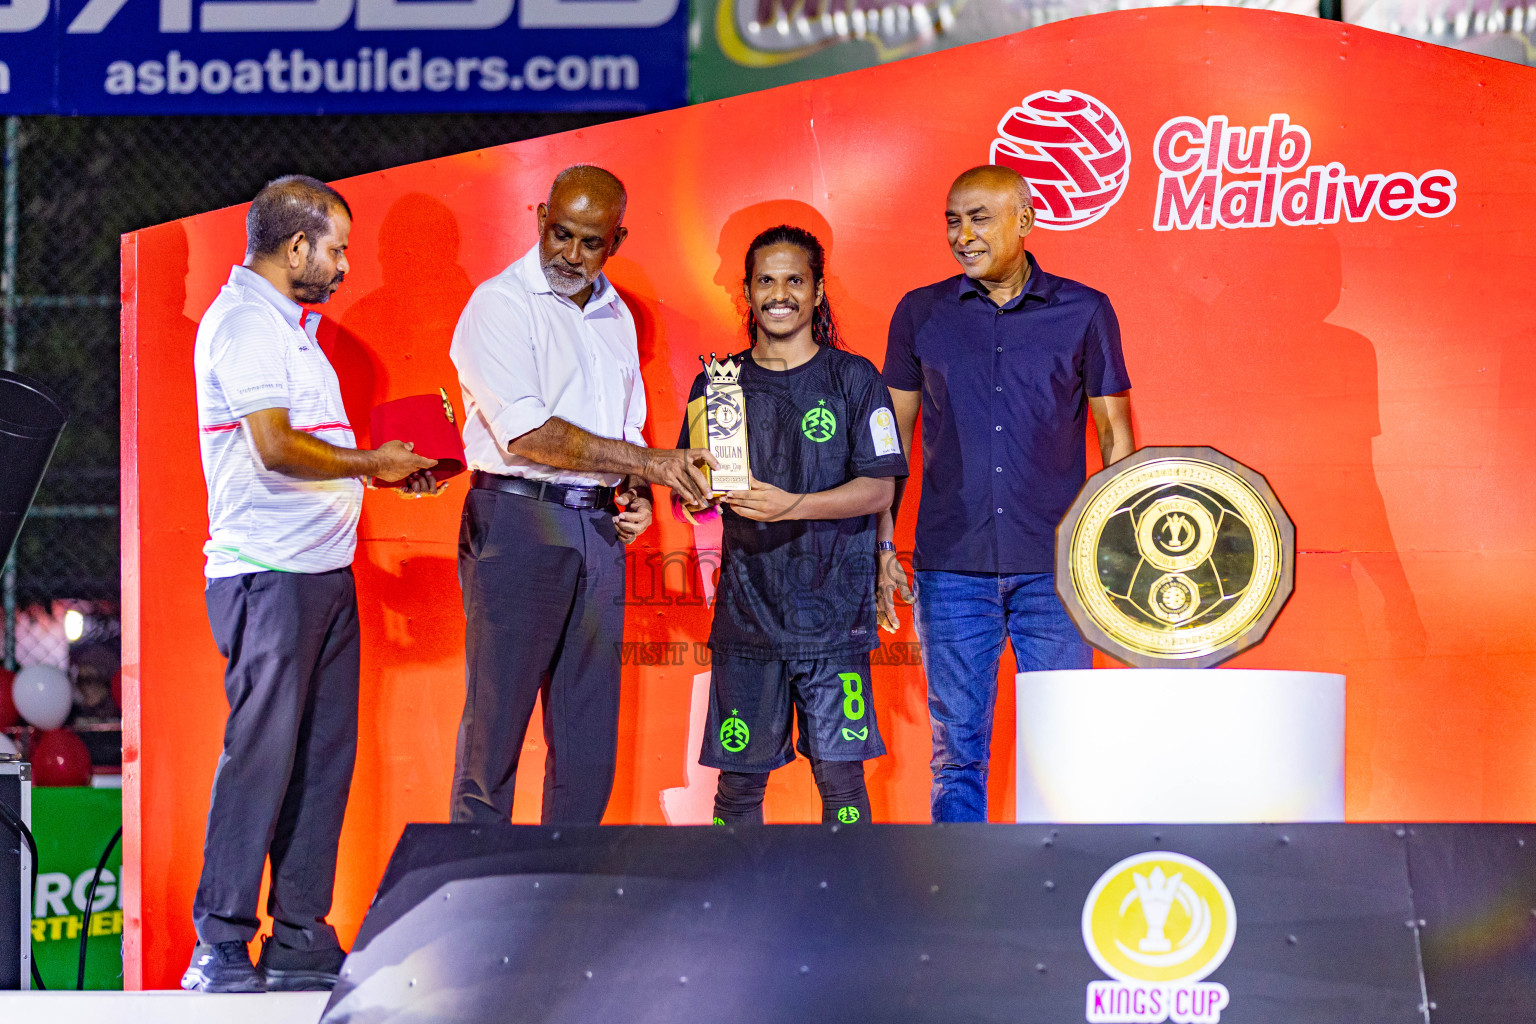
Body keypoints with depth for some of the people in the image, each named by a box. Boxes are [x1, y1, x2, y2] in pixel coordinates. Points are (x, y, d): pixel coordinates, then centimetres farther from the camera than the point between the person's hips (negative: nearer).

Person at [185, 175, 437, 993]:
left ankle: (300, 941, 12)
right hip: (268, 572, -10)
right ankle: (222, 948, -6)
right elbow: (276, 447, -21)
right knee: (261, 754, -10)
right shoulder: (242, 320, -12)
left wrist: (389, 466, 15)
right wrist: (371, 463, -9)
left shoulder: (291, 325, 20)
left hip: (323, 570, 10)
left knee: (324, 754, 8)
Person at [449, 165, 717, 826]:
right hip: (517, 519, -7)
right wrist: (649, 463, -19)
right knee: (496, 723, -4)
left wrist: (636, 495, 5)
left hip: (597, 525, 7)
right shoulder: (501, 304, -7)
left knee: (590, 728, 6)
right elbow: (526, 432, -18)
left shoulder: (615, 317, 16)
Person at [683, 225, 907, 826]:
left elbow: (880, 488, -3)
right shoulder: (718, 383, 11)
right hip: (747, 610, 2)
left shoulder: (854, 380, 4)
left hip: (833, 611, -2)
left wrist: (791, 506, -17)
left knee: (840, 775, -6)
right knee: (738, 780, 2)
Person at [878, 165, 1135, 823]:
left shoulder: (1083, 313, 4)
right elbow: (892, 439, 12)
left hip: (1054, 568, -1)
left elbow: (1115, 435, 8)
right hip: (951, 566, 1)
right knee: (958, 751, 2)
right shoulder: (921, 315, 7)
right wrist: (881, 547, 5)